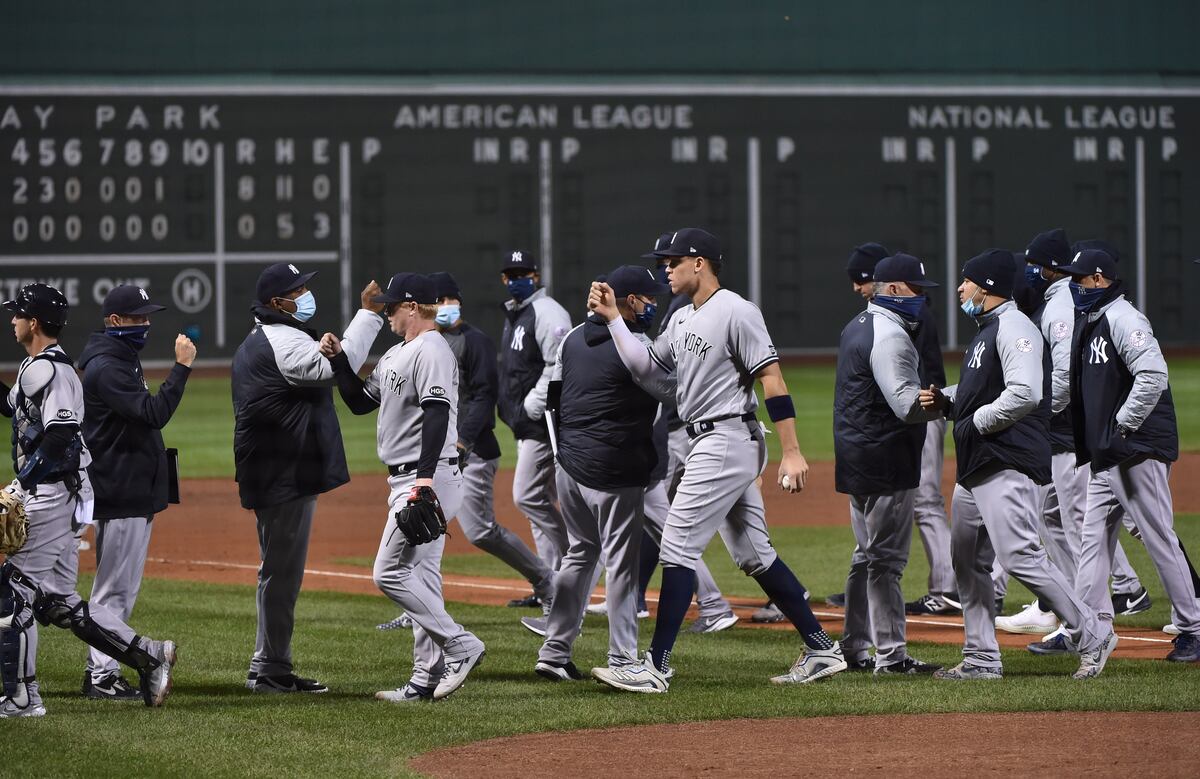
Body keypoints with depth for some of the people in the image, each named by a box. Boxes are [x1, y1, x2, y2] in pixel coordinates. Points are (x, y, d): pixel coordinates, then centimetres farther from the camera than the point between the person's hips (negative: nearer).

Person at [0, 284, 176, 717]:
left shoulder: (44, 369, -15)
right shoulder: (47, 366, 17)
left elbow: (60, 436, -25)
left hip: (49, 497, -10)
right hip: (62, 498, 10)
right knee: (57, 601, 12)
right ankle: (148, 656, 9)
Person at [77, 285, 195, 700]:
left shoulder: (124, 359, 16)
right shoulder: (105, 368, -17)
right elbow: (154, 413, -28)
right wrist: (181, 367, -28)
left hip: (136, 491, 10)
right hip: (118, 493, -10)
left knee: (122, 587, 14)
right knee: (114, 587, -7)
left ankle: (103, 670, 19)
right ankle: (99, 677, -4)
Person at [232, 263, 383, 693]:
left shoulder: (255, 343, 18)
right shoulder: (283, 342, -16)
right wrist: (367, 313, -24)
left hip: (270, 476, 11)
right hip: (286, 478, -11)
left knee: (279, 571, 15)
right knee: (282, 572, -6)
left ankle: (268, 668, 20)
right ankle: (271, 670, -4)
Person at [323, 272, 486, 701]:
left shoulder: (431, 351, -14)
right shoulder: (395, 356, 19)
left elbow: (437, 413, -25)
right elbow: (360, 401, 27)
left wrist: (425, 479, -33)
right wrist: (338, 359, 14)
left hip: (430, 479, -11)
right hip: (408, 480, 11)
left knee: (390, 573, -12)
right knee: (420, 575, 9)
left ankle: (459, 645, -10)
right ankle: (428, 677, 11)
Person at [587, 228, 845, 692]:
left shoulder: (735, 312, -13)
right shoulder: (682, 321, 16)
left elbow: (773, 381, -16)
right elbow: (644, 368, 18)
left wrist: (792, 454, -21)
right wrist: (612, 318, 10)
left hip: (727, 441, -10)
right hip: (711, 445, 10)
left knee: (678, 547, -11)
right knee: (754, 555, 11)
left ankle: (656, 667, -10)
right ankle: (821, 651, 15)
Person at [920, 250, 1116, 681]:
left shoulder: (1013, 327, -13)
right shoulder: (985, 330, 20)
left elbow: (1024, 393, -25)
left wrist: (977, 420, -15)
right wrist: (945, 399, 10)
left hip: (1008, 465, -11)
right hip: (974, 467, 11)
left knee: (1020, 556, -17)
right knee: (968, 562, 12)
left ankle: (1092, 636, -10)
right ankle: (981, 658, 18)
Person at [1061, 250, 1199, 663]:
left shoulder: (1123, 320, -13)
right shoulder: (1090, 322, 17)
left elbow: (1153, 376, -25)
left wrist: (1121, 426, -21)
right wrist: (1092, 442, 13)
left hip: (1139, 450, -10)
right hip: (1105, 457, 10)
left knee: (1160, 539, -6)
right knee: (1094, 537, 8)